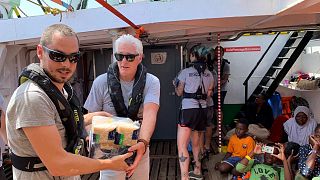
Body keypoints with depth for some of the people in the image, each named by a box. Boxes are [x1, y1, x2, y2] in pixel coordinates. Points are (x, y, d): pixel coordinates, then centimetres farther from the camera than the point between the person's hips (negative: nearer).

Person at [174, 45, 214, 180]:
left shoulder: (185, 72, -6)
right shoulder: (209, 74, 9)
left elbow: (179, 93, 4)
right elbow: (209, 94, 13)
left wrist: (175, 85, 24)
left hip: (189, 110, -7)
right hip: (202, 110, 7)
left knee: (182, 146, -7)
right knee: (196, 143, 23)